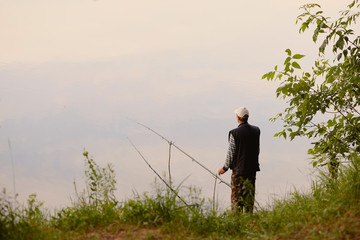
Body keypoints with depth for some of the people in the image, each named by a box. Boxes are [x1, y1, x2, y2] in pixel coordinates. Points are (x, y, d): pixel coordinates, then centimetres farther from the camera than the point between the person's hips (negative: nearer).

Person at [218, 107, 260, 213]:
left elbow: (231, 152, -10)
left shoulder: (234, 133, -14)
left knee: (237, 195, 2)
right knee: (249, 195, 12)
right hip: (252, 168, 5)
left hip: (239, 169, -5)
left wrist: (225, 167, 1)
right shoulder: (256, 130, 1)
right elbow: (258, 149, 10)